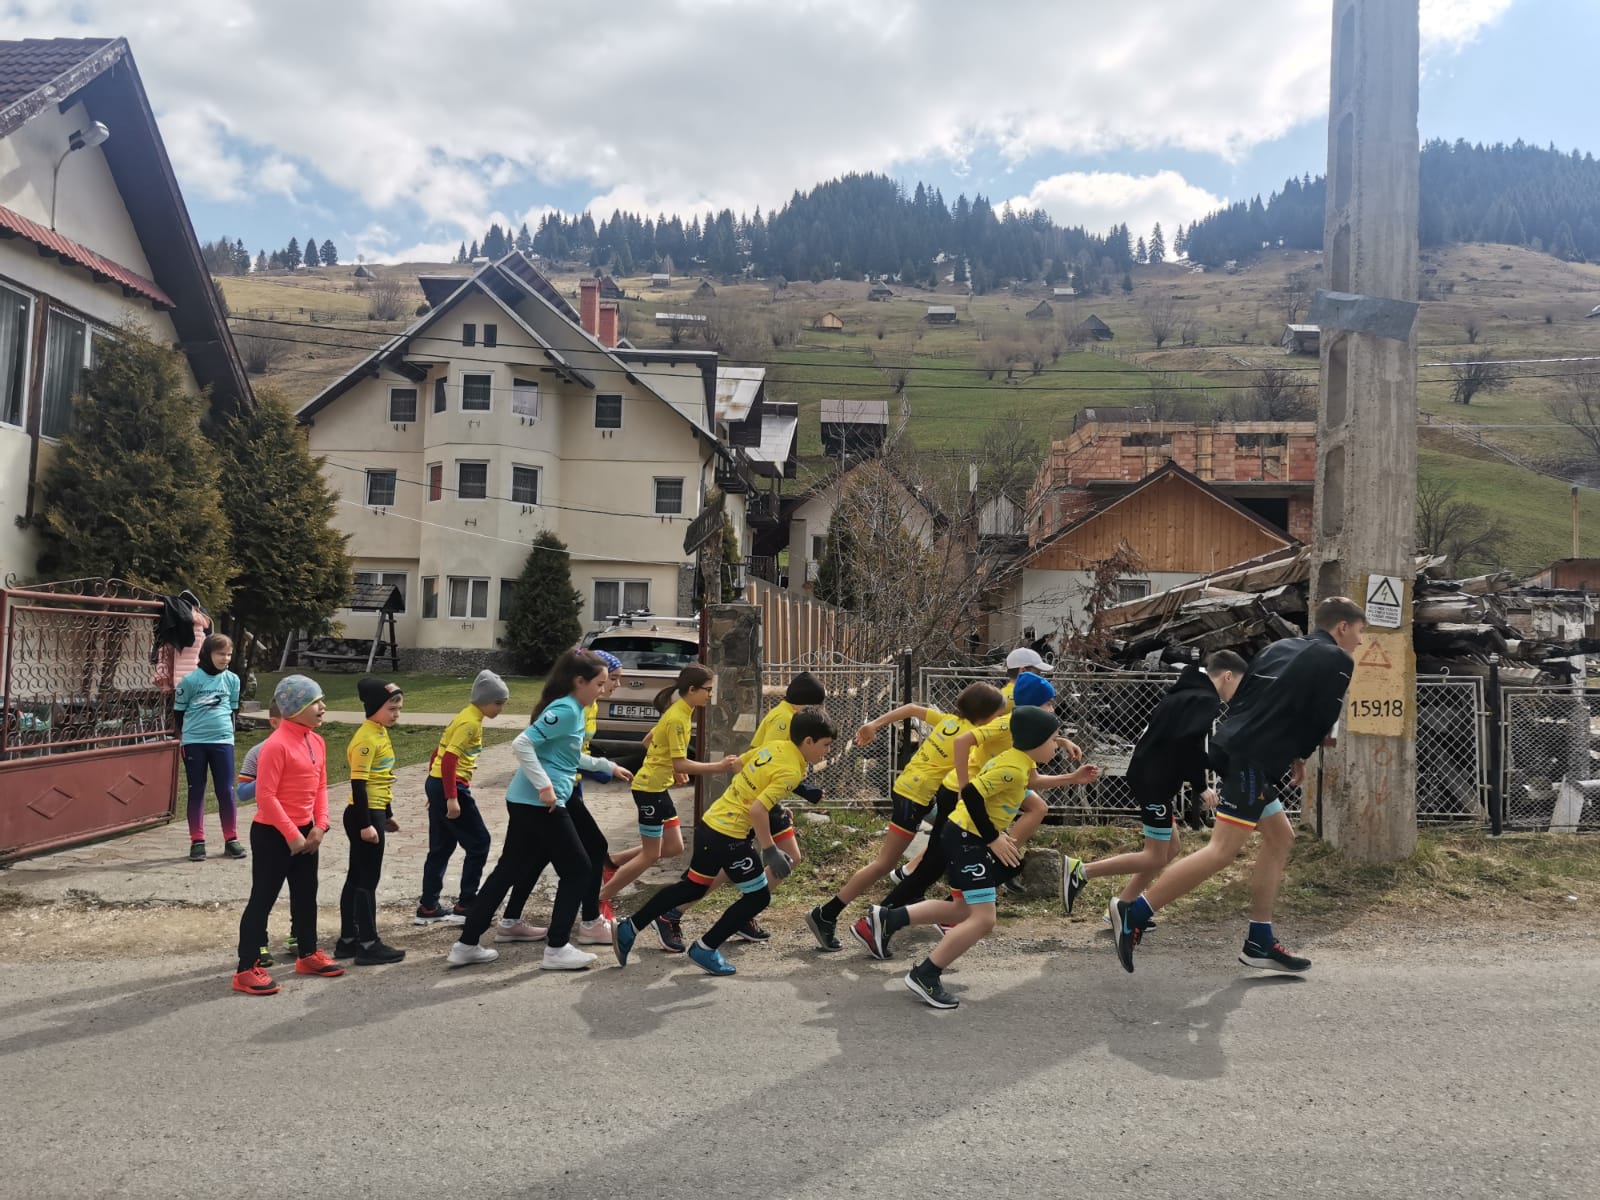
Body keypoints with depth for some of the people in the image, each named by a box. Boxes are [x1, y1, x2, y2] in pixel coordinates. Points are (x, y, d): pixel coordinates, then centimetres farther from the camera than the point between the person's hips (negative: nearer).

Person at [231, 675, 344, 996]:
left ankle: (308, 954, 32)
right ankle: (247, 969, 7)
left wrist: (319, 825, 0)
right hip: (272, 834, -8)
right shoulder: (277, 745, -20)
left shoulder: (317, 741, 6)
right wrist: (291, 835, -19)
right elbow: (265, 796, -22)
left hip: (304, 831, 8)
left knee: (306, 895, 17)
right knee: (263, 899, -1)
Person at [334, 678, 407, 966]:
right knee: (367, 880, -3)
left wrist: (387, 815, 24)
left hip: (374, 813, 10)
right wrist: (365, 824, -22)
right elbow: (358, 783, -21)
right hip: (364, 815, -10)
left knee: (357, 878, 14)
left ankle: (348, 940, 22)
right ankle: (369, 945, 4)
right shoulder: (366, 739, -18)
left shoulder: (381, 733, 11)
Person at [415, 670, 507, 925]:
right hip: (451, 788, -10)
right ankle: (465, 906, 3)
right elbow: (449, 759, -22)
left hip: (437, 783, 10)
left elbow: (440, 752, 19)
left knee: (441, 848, 13)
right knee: (479, 842, -1)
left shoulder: (467, 717, 14)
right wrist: (452, 798, -25)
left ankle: (428, 907, 18)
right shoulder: (471, 723, -15)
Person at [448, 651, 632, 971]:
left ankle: (466, 945, 19)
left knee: (509, 870, 14)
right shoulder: (565, 710, -15)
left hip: (526, 802, 10)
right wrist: (545, 786, -24)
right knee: (578, 870, 2)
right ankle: (556, 949, 8)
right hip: (541, 804, -10)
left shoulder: (573, 709, 15)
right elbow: (522, 744, -23)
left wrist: (608, 766, 33)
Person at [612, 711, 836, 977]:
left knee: (693, 887, 23)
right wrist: (770, 851, -20)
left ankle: (629, 928, 28)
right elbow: (758, 810, -26)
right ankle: (705, 949, 13)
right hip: (729, 836, -9)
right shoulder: (790, 771, -19)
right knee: (759, 896, 7)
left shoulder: (774, 746, 5)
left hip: (710, 823, 9)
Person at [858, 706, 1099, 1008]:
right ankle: (924, 976, -3)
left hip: (971, 838, 11)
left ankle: (887, 919, 21)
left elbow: (1033, 783, 28)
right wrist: (994, 838, -21)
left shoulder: (1021, 761, 8)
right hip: (966, 839, -11)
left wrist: (1072, 778, 20)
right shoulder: (1012, 768, -22)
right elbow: (972, 795, -29)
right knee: (983, 919, -10)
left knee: (964, 909, 20)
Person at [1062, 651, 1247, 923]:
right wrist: (1200, 786, -15)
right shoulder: (1206, 701, -14)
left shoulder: (1186, 692, 16)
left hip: (1150, 774, 10)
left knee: (1170, 849, 16)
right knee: (1156, 857, -2)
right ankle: (1080, 870, -5)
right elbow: (1190, 745, -27)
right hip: (1156, 780, -10)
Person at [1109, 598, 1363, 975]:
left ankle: (1260, 942, 17)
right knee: (1224, 849, -13)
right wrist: (1299, 755, 18)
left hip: (1232, 747, 9)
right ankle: (1134, 912, -19)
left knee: (1280, 838, 17)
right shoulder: (1337, 661, 1)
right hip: (1251, 760, -9)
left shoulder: (1282, 647, 22)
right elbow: (1321, 722, -3)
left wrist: (1289, 754, 17)